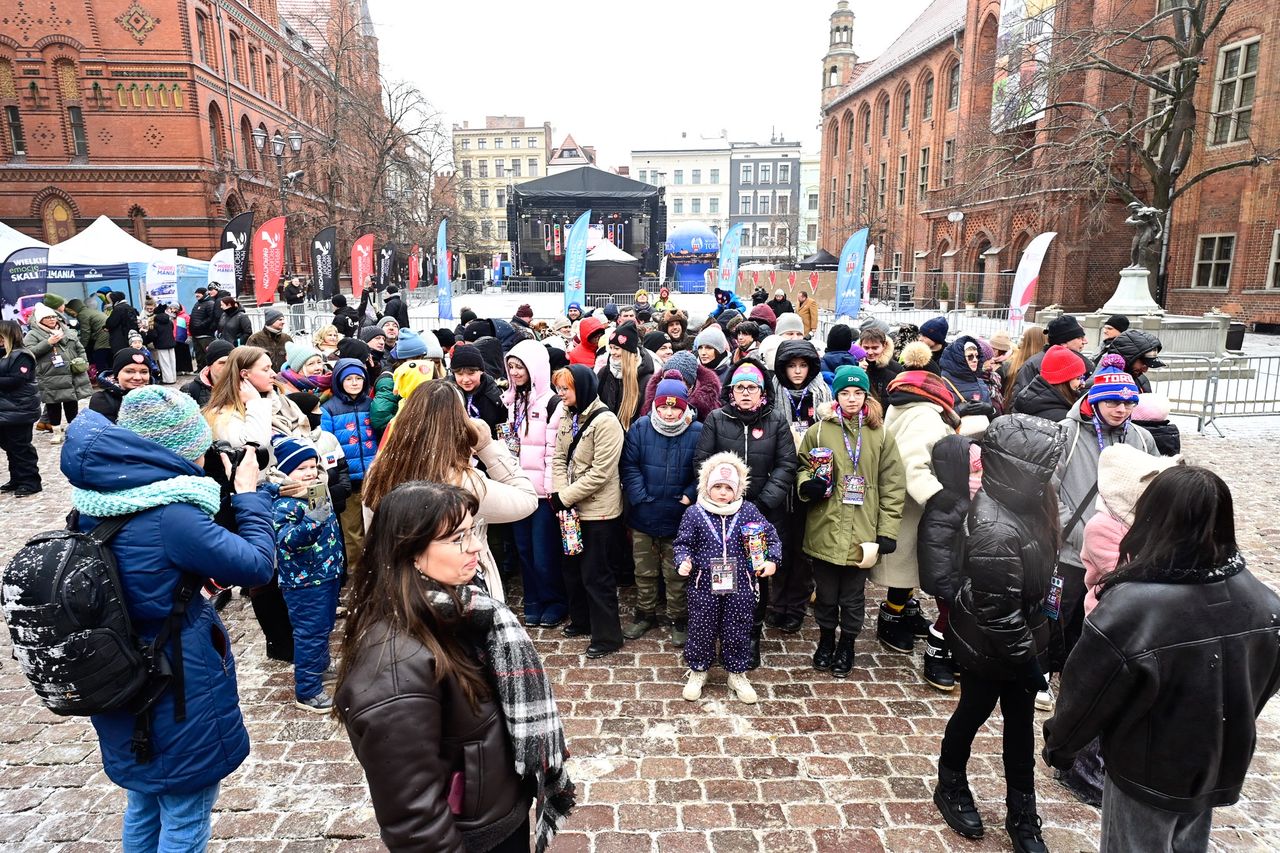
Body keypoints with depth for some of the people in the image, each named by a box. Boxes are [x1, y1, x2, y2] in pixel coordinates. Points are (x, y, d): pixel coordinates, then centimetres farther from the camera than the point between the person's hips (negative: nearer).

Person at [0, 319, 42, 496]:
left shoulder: (21, 355, -14)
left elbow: (16, 380, -22)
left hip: (19, 410, -9)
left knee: (20, 447, -3)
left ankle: (30, 482, 4)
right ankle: (17, 479, 24)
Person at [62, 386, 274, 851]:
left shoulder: (95, 504, -4)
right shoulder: (169, 517, -29)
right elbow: (256, 565, -20)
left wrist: (218, 493, 2)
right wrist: (248, 495, -10)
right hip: (178, 695, -8)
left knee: (144, 805, 28)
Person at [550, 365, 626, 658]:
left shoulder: (605, 421, -18)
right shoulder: (566, 417, 6)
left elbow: (599, 473, -21)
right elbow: (559, 459, 5)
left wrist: (564, 497, -17)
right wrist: (560, 494, -10)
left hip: (598, 510, -8)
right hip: (571, 507, 8)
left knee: (595, 573, 0)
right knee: (572, 567, 19)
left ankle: (607, 636, 15)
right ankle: (581, 620, 39)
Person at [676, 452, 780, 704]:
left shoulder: (748, 511, -1)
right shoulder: (694, 513, -4)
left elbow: (770, 536, 8)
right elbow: (683, 543, 3)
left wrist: (771, 560, -5)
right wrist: (684, 561, -15)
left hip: (740, 587, 1)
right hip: (704, 586, -1)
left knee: (737, 632, 12)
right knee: (702, 630, 11)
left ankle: (737, 674, 32)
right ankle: (698, 671, 33)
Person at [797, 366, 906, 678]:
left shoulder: (880, 435, 2)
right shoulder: (818, 431, 1)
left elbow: (893, 486, 2)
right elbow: (802, 468, 9)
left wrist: (887, 531, -2)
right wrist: (808, 484, -15)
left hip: (862, 533, 0)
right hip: (824, 531, 0)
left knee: (853, 596, 13)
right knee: (825, 593, 14)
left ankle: (847, 645, 35)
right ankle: (826, 640, 38)